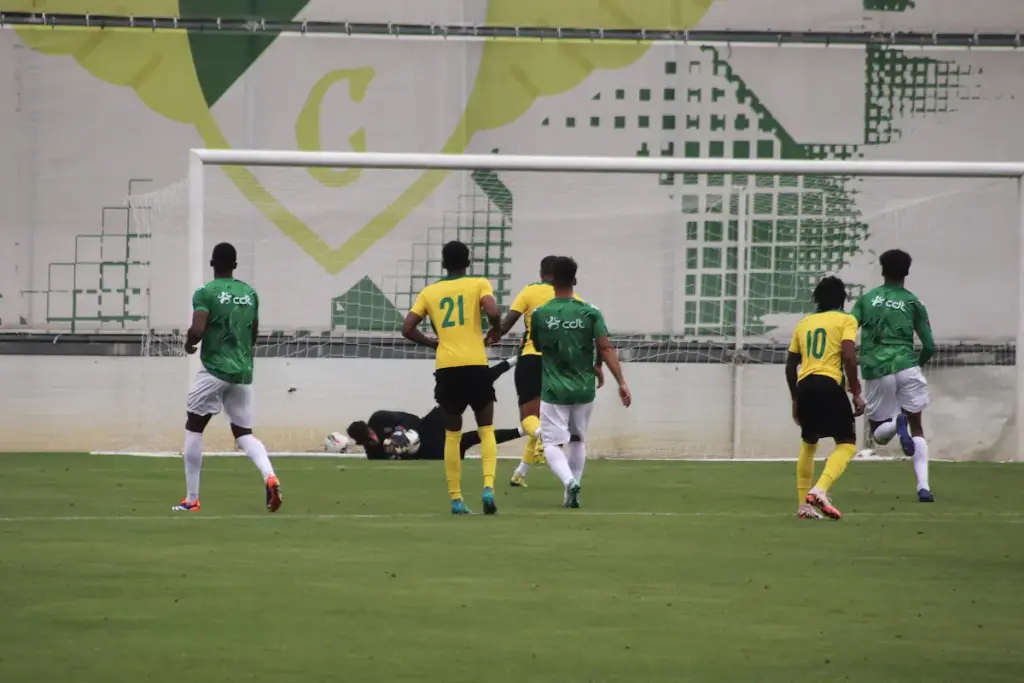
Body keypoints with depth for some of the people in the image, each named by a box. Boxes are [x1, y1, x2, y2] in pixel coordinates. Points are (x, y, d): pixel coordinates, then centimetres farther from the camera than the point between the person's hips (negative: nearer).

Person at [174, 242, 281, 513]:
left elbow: (197, 331, -19)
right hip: (243, 371, 5)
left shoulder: (206, 293, -8)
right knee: (244, 432, 12)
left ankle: (191, 499, 10)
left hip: (214, 371, -5)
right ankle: (270, 476, -17)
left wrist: (188, 344, 3)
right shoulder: (250, 293, 10)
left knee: (193, 428, 10)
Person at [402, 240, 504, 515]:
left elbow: (407, 329, 5)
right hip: (475, 366, -2)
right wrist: (495, 332, 6)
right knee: (486, 430, 9)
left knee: (452, 435, 13)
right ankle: (488, 487, -12)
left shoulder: (429, 292, 10)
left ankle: (456, 499, 8)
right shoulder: (479, 285, 3)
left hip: (446, 369, 2)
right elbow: (493, 313, -15)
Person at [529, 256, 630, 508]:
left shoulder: (540, 314, -4)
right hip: (584, 390, 2)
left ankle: (569, 481, -27)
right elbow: (606, 349, -10)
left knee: (552, 443, 1)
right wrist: (621, 383, -10)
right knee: (578, 440, 22)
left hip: (554, 390, -2)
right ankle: (572, 494, 22)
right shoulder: (590, 313, -5)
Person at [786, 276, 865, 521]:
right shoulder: (846, 320, 6)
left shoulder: (804, 323, 21)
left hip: (804, 385, 5)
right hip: (829, 385, -5)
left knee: (808, 443, 24)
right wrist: (856, 394, -4)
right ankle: (820, 491, -23)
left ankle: (804, 504, 20)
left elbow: (790, 366, 22)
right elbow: (849, 357, -9)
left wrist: (795, 399, 33)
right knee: (847, 443, 0)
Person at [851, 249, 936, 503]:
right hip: (905, 367, 0)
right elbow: (929, 346, 9)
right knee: (916, 427, 10)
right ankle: (923, 486, -8)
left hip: (875, 371, 0)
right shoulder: (913, 303, 8)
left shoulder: (866, 299, 10)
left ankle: (896, 423, -25)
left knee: (879, 433, 13)